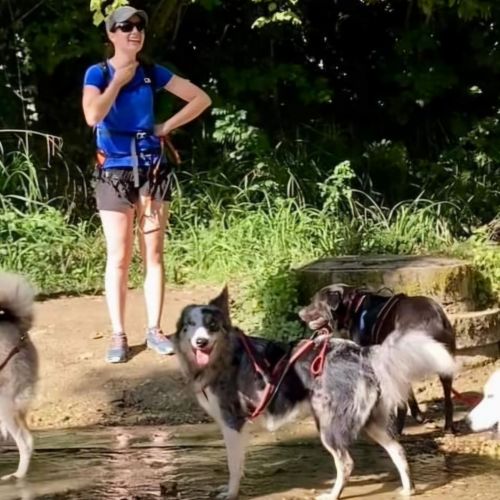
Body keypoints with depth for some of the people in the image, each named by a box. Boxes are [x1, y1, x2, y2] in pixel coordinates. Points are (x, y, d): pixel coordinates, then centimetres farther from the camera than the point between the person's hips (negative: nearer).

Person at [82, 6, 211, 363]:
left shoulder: (153, 73, 5)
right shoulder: (98, 73, -2)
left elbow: (201, 98, 7)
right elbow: (93, 116, -20)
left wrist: (167, 127, 0)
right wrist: (118, 80, -11)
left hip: (152, 171, 3)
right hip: (115, 173, -2)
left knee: (153, 255, 4)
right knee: (119, 257, -2)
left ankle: (154, 330, 11)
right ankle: (119, 336, 3)